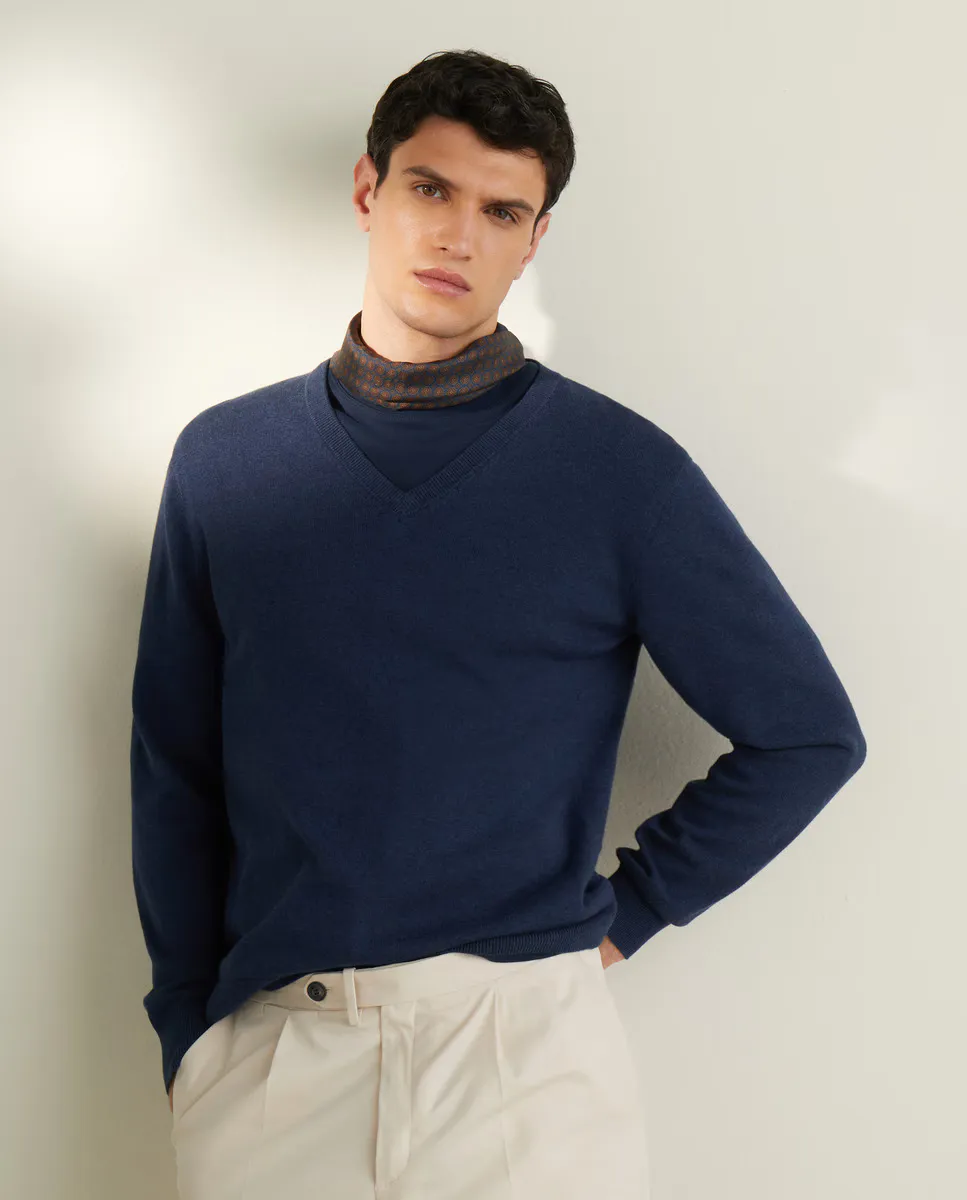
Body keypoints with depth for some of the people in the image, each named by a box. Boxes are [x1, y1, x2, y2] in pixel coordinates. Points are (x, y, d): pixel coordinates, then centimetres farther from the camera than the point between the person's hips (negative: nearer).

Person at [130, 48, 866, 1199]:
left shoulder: (620, 467, -3)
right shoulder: (225, 459, 4)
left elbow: (809, 734, 2)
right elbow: (174, 774, 8)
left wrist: (625, 906, -1)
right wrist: (187, 1036, 6)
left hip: (521, 1047, -1)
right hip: (265, 1050, 2)